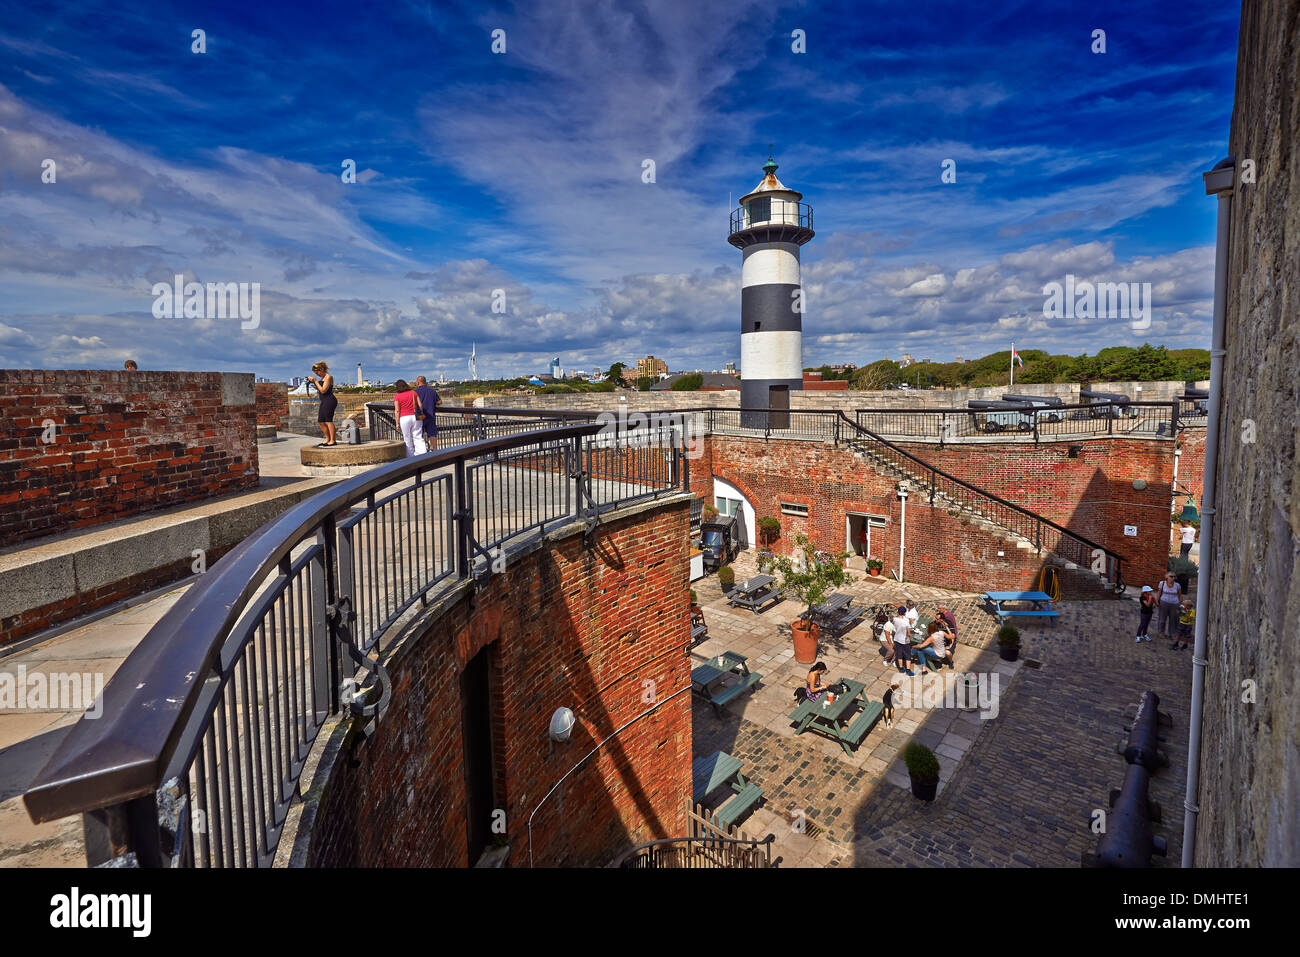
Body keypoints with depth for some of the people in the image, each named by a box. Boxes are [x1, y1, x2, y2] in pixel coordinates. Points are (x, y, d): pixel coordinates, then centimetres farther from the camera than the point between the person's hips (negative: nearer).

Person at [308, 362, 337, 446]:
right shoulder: (323, 378, 18)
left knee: (328, 420, -11)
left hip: (329, 400, -10)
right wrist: (314, 383, 7)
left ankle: (333, 440, -9)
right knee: (321, 421, 10)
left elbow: (323, 390, -16)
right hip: (324, 401, 10)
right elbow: (319, 389, 21)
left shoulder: (328, 377, -10)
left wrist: (315, 381, -10)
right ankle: (328, 439, 17)